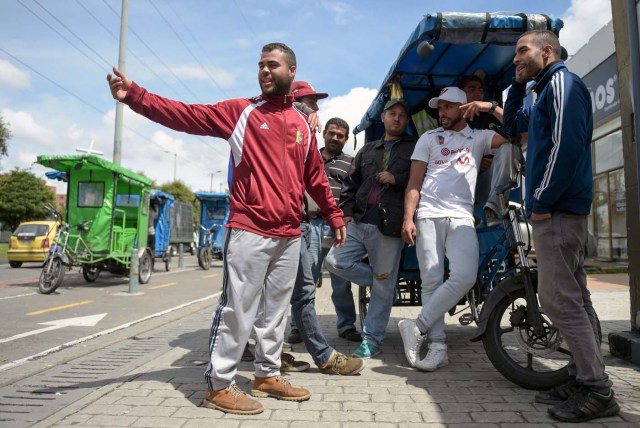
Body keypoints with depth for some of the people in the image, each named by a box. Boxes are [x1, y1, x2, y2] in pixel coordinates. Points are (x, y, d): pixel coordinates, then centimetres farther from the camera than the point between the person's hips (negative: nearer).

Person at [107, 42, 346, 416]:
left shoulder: (303, 124, 14)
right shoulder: (240, 111, 3)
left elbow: (316, 177, 20)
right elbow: (186, 115, -6)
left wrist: (335, 217, 22)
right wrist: (134, 95, -17)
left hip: (290, 236, 5)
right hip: (249, 232, -5)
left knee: (276, 310, 14)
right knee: (237, 309, -2)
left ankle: (268, 375, 30)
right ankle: (219, 385, 13)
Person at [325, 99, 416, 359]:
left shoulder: (414, 149, 10)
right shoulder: (367, 151, 23)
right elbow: (351, 184, 19)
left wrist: (397, 179, -11)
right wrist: (346, 212, 6)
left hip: (388, 227, -5)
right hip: (359, 223, 5)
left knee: (382, 287, -2)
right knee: (334, 262, -6)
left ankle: (372, 340, 10)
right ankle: (380, 280, 13)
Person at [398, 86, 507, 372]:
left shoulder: (479, 137, 18)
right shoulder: (428, 139, 17)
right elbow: (414, 183, 9)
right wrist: (408, 218, -3)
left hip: (461, 218, 0)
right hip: (428, 217, 0)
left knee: (464, 277, -19)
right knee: (431, 281, -4)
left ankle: (417, 327, -7)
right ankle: (438, 346, 3)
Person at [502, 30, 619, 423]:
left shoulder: (562, 82, -7)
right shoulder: (547, 91, 23)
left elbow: (566, 144, -20)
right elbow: (511, 124, 36)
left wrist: (541, 200, -17)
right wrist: (518, 85, 23)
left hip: (558, 209, -10)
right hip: (562, 209, 10)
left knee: (559, 300, -9)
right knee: (574, 298, 10)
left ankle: (598, 391, -1)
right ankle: (583, 380, 18)